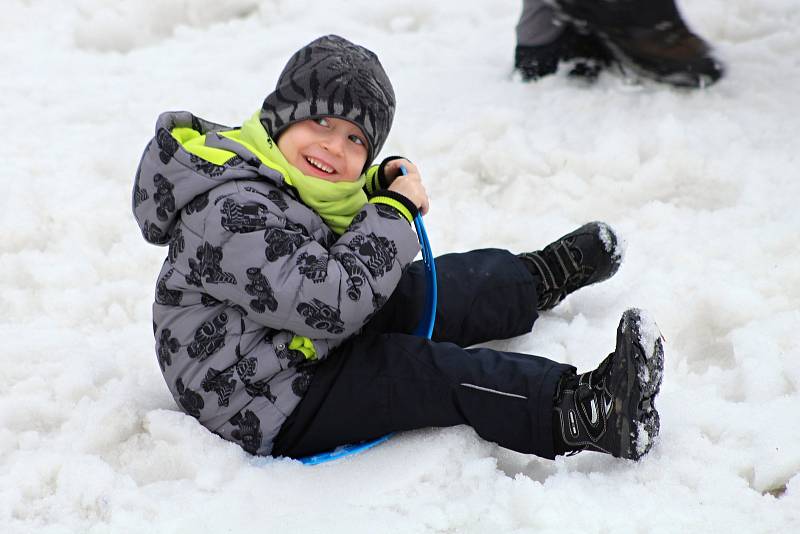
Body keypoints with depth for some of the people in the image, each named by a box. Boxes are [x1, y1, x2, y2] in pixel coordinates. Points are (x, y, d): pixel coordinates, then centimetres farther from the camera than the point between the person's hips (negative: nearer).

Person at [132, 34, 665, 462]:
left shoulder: (282, 174, 2)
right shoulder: (232, 210, -31)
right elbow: (330, 302, -34)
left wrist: (374, 192, -7)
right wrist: (394, 212, -24)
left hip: (312, 338, 10)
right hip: (268, 406, -10)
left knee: (424, 287, 14)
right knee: (432, 371, -21)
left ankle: (542, 276, 39)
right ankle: (580, 414, -25)